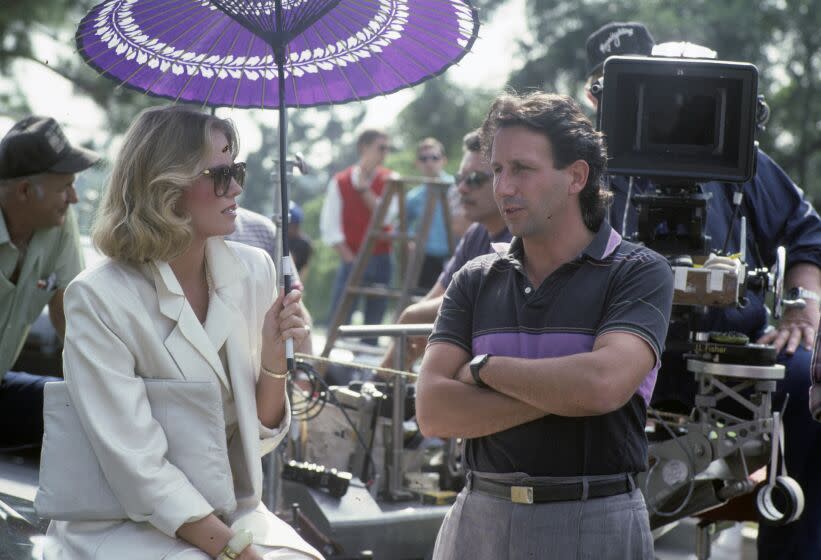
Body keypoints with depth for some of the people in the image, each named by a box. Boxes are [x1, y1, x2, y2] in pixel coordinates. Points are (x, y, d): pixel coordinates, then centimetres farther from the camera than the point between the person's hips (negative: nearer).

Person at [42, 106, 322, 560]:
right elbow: (140, 466, -19)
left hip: (228, 512, 5)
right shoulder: (100, 299, -15)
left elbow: (259, 435, 6)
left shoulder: (252, 271, 1)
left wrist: (275, 356, -11)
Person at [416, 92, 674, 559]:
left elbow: (604, 383, -21)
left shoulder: (639, 272, -4)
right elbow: (434, 411, -5)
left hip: (595, 521, -3)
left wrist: (484, 368, -8)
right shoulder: (476, 280, 6)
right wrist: (560, 392, -14)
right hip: (480, 519, 3)